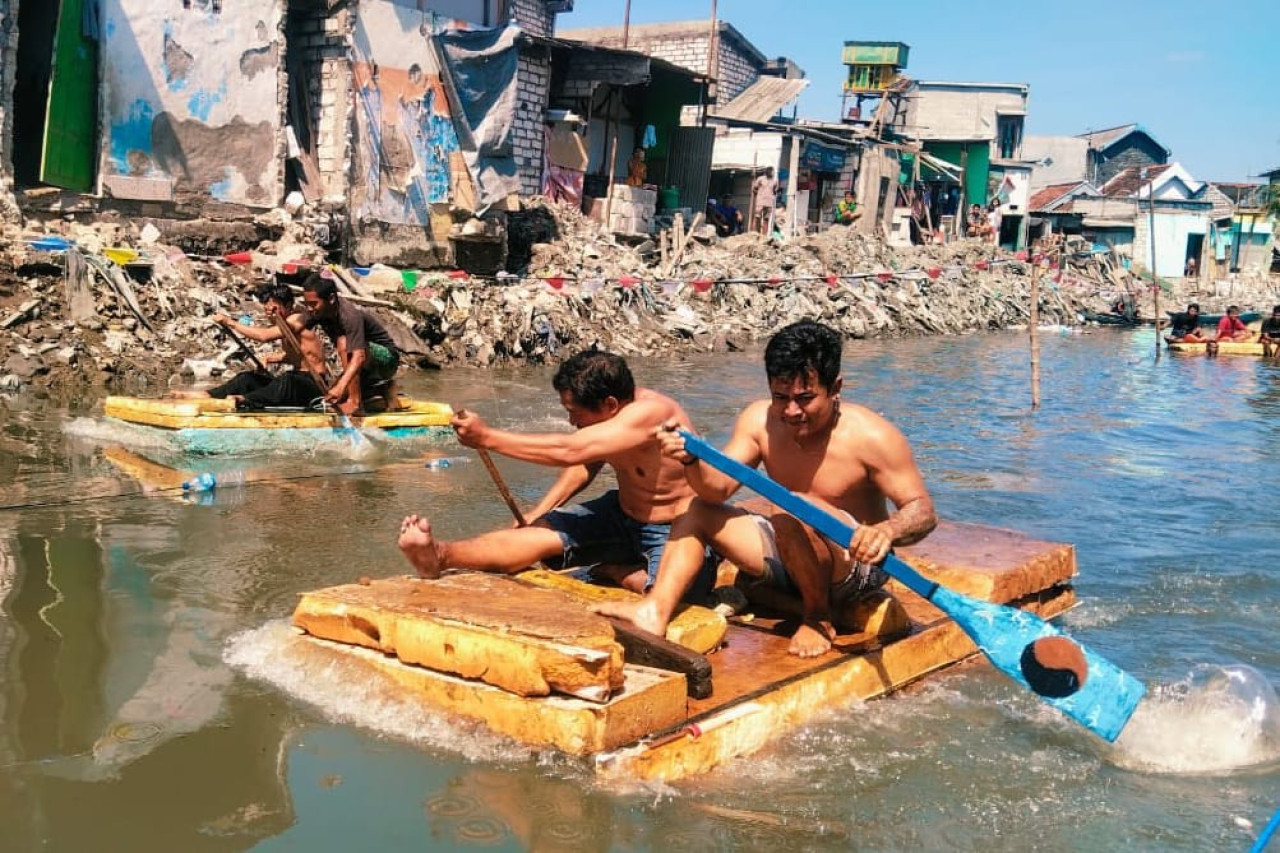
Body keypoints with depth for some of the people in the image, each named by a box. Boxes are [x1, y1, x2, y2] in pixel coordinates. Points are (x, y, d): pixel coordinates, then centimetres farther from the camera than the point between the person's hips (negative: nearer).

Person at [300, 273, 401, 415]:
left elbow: (359, 357, -43)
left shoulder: (350, 315, -32)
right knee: (332, 399, -7)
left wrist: (340, 387, -54)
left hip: (387, 358, -8)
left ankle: (355, 402, -27)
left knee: (344, 342, -32)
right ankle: (380, 391, 12)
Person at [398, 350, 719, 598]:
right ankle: (439, 554, -35)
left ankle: (617, 572, -8)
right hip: (620, 515, 7)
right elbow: (585, 464, 12)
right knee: (542, 532, -15)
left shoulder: (649, 413, -31)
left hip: (675, 532, -7)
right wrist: (537, 513, 2)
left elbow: (568, 451, -37)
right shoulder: (604, 415, -6)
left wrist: (487, 437, -31)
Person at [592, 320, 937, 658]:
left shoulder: (870, 436, -21)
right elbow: (717, 488, -14)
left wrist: (887, 530, -40)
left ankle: (818, 617, -13)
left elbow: (923, 509, -18)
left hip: (855, 565, -6)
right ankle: (655, 611, -21)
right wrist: (691, 460, -36)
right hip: (786, 554, 6)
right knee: (697, 511, -2)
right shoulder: (760, 420, -7)